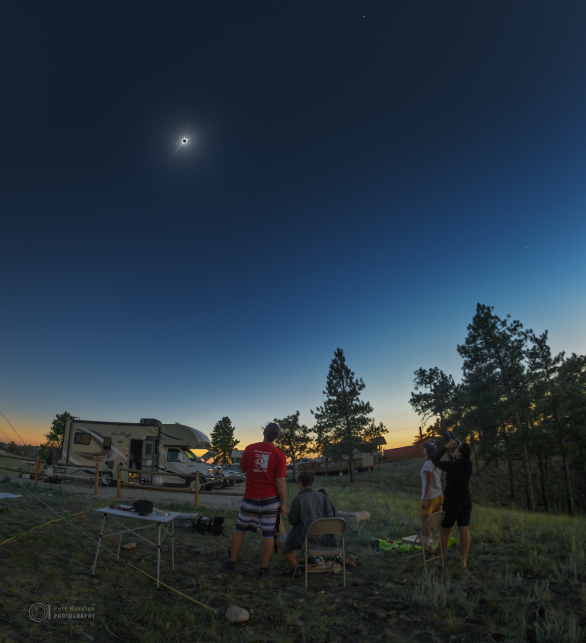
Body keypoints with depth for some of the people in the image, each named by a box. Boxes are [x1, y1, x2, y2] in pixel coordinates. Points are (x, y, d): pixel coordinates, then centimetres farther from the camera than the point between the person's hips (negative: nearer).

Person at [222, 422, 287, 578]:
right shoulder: (279, 454, -12)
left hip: (251, 498, 1)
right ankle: (263, 569, 15)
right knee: (268, 533, 9)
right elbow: (281, 481, -12)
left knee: (240, 529, 17)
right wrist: (283, 504, -5)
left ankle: (231, 563, 26)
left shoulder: (250, 449, -7)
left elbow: (242, 469, 7)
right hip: (271, 499, -1)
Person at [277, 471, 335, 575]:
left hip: (305, 537, -5)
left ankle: (295, 567, 18)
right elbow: (330, 516, 1)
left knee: (281, 542, 21)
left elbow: (292, 520, -7)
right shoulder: (323, 496, -1)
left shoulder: (298, 499, -13)